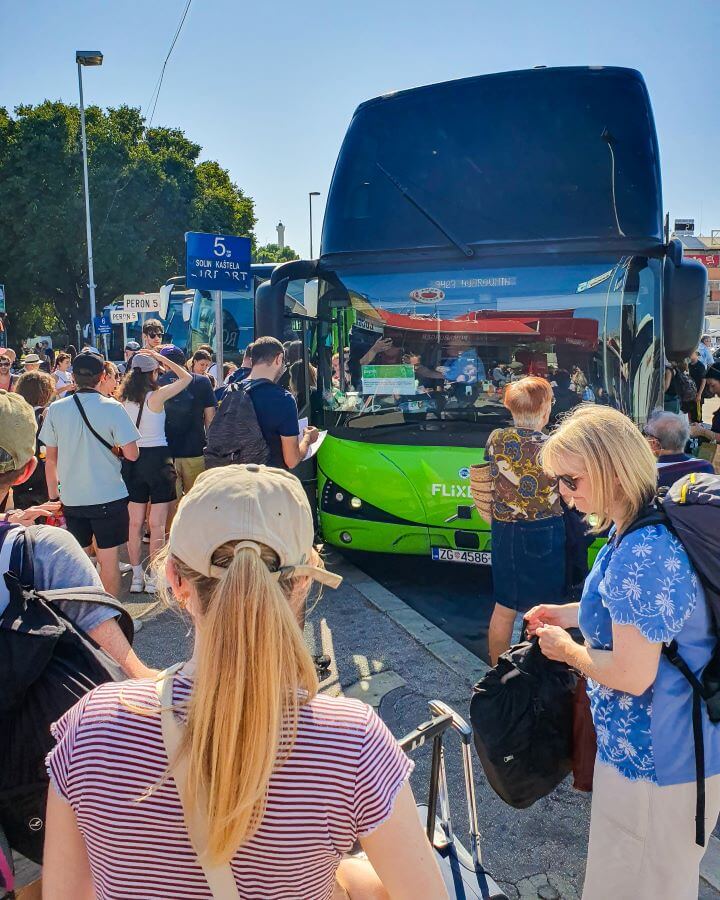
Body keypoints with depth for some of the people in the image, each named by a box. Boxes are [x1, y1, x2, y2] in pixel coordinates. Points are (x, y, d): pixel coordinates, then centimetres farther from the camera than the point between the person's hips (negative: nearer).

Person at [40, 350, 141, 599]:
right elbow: (131, 454, -15)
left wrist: (53, 494, 13)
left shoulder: (56, 409, -3)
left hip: (71, 497, 3)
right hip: (108, 496, -3)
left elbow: (50, 459, 3)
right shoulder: (112, 408, -12)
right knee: (109, 558, 8)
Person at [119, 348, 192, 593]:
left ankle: (137, 577, 19)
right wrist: (161, 358, 3)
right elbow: (187, 378, -4)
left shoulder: (125, 398, 1)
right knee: (157, 524, 1)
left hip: (134, 459, 6)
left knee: (135, 523, 11)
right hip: (157, 458, -5)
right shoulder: (157, 396, -13)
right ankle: (154, 578, 6)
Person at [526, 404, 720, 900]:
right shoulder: (642, 528, 2)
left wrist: (568, 650, -12)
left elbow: (632, 673, -30)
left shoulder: (639, 553, -32)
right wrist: (569, 613, 8)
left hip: (653, 759, -10)